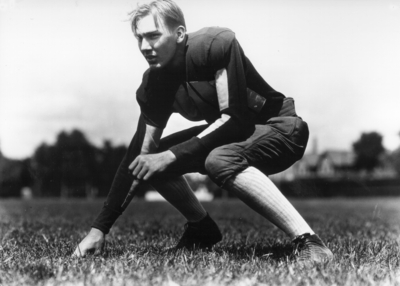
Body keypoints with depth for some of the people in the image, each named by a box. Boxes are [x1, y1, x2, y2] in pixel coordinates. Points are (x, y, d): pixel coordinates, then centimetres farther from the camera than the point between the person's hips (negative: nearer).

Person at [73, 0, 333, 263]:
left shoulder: (217, 44, -25)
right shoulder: (153, 84, -6)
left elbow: (234, 117, -30)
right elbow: (139, 154, -8)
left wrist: (172, 156, -33)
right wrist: (100, 228, -12)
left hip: (281, 127, -7)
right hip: (233, 133, 7)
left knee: (218, 159, -37)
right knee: (151, 161, -4)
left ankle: (308, 241, -33)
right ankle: (203, 230, 15)